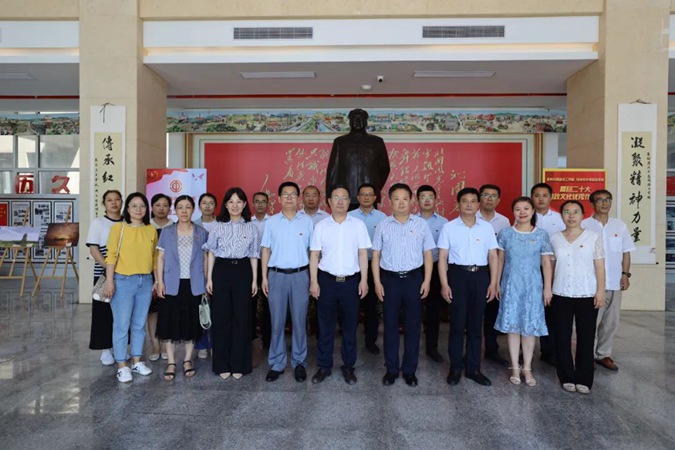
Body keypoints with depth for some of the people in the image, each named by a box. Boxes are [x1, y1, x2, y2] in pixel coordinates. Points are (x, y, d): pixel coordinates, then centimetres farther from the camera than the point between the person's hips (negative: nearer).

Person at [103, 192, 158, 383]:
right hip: (123, 281, -4)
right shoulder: (118, 228, -4)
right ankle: (122, 366, 13)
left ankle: (137, 361, 25)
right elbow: (111, 255, -7)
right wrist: (109, 281, -12)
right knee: (121, 325, 1)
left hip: (145, 281, 4)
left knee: (139, 324, 12)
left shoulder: (151, 230, 7)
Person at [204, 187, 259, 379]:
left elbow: (253, 255, 8)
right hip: (222, 270, 0)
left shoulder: (251, 227, 5)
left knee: (241, 317, 3)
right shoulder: (219, 226, 4)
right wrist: (209, 278, 1)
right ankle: (222, 364, 15)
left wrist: (255, 279, 4)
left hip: (242, 271, 0)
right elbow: (211, 253, 6)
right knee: (221, 317, 3)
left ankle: (239, 364, 15)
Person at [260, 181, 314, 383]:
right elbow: (266, 250, 6)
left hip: (299, 275, 0)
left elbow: (312, 251, 5)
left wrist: (313, 278, 2)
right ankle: (277, 363, 19)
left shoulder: (307, 222, 2)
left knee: (299, 321, 7)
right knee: (277, 322, 7)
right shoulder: (271, 222, 3)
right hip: (277, 275, 1)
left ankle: (299, 362, 20)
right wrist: (264, 277, 1)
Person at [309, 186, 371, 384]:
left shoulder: (358, 225, 1)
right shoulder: (321, 226, 2)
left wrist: (364, 280, -4)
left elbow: (363, 254, 1)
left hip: (351, 281, 0)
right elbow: (314, 255, 2)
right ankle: (324, 366, 22)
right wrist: (313, 282, -3)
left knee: (350, 326, 10)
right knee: (325, 325, 9)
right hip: (327, 280, 0)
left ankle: (348, 366, 24)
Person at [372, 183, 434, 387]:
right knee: (390, 325, 8)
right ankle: (391, 369, 21)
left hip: (414, 278, 0)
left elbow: (428, 254, 4)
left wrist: (426, 281, -3)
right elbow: (376, 255, 4)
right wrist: (377, 282, -2)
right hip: (389, 278, 0)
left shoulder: (421, 224, 2)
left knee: (413, 325, 7)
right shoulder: (383, 226, 2)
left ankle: (409, 370, 21)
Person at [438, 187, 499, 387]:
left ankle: (473, 368, 22)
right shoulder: (449, 227, 0)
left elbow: (493, 256, 8)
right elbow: (442, 257, -2)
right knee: (457, 324, 4)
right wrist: (444, 284, -8)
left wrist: (493, 283, 1)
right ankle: (455, 368, 17)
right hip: (457, 275, -2)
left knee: (476, 324, 10)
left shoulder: (487, 227, 7)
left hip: (480, 276, 2)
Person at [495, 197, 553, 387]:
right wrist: (497, 283, 4)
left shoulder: (542, 235, 1)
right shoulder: (505, 233, 1)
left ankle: (527, 368, 17)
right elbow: (500, 260, 6)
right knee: (512, 326, 4)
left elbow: (546, 263, 2)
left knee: (530, 327, 4)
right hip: (510, 285, 0)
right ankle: (515, 367, 15)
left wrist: (547, 288, -2)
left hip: (533, 286, 0)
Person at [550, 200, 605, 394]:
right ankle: (567, 377, 19)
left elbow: (599, 266, -1)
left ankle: (583, 379, 18)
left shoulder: (593, 237, 0)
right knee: (562, 337, 6)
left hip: (587, 295, -1)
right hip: (561, 295, 1)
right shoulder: (555, 239, 5)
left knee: (586, 337, 5)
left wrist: (601, 291, -7)